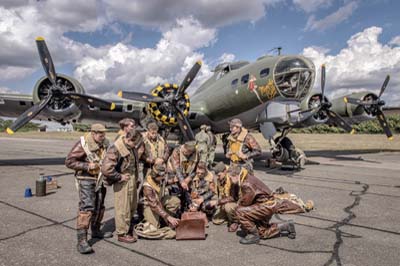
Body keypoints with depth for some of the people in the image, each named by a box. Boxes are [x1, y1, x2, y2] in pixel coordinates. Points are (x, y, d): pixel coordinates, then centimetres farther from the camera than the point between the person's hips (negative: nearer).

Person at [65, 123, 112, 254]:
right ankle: (82, 240, -11)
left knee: (99, 206, 17)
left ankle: (95, 231, 36)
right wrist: (87, 166, -24)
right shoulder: (82, 144, -17)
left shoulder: (104, 143, 2)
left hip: (100, 179, 7)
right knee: (86, 207, -15)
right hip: (86, 180, -7)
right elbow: (69, 161, -16)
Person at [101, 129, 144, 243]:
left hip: (132, 181, 8)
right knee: (123, 208, 4)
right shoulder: (115, 149, -23)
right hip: (123, 183, -8)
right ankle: (122, 234, 20)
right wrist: (119, 177, -18)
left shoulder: (132, 147, 2)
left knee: (132, 206, 20)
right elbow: (106, 169, -29)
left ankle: (128, 227, 40)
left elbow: (135, 160, 25)